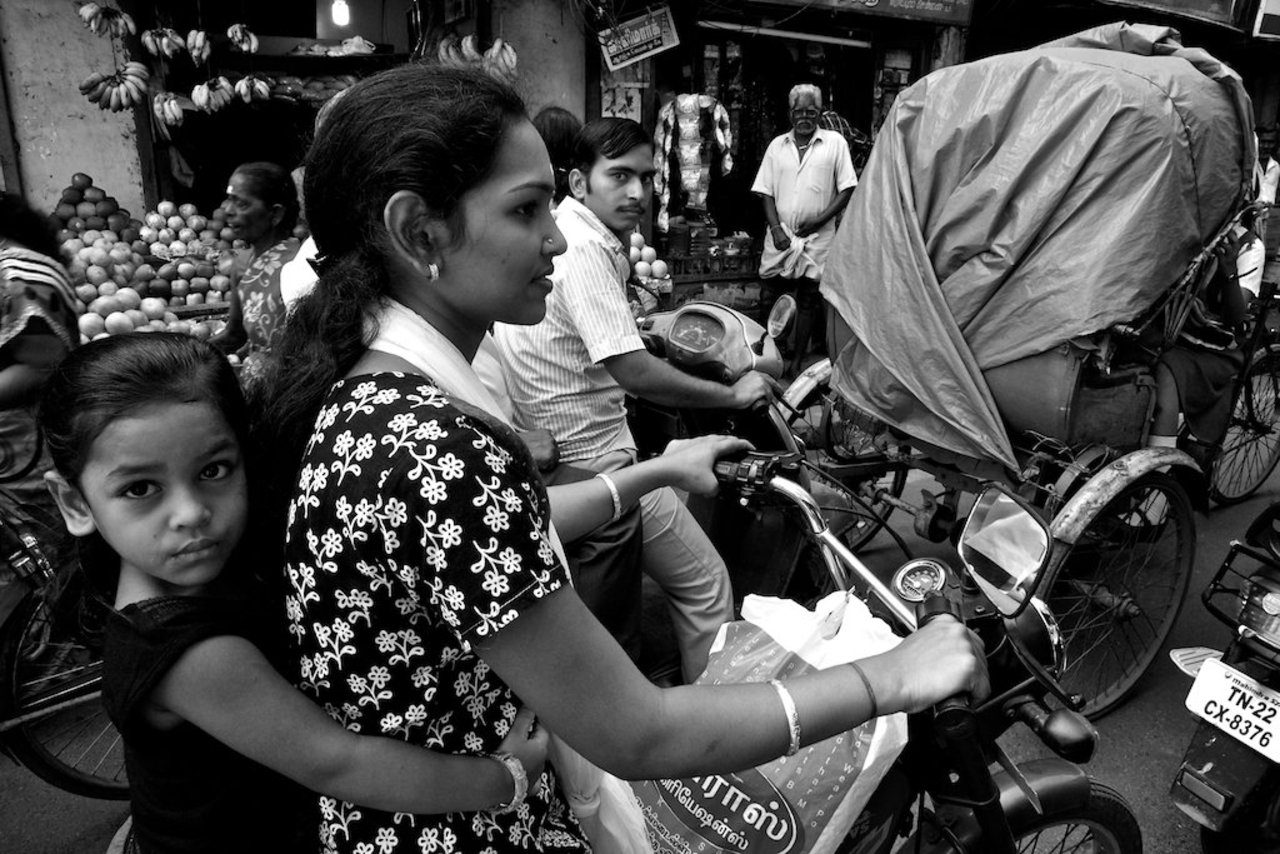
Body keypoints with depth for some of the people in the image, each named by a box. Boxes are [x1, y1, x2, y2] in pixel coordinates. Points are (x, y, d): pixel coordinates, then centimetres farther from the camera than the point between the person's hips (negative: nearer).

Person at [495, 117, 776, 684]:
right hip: (590, 461, -10)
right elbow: (633, 371, -28)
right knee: (706, 584, 0)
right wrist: (732, 394, -17)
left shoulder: (559, 232, 10)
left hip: (554, 452, 10)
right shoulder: (585, 249, -22)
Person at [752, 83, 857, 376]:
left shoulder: (835, 142, 2)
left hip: (817, 238, -2)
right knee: (770, 298, 3)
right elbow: (766, 192, 7)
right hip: (780, 236, 2)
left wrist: (819, 221, -11)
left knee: (808, 301, 3)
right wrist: (776, 228, -7)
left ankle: (797, 362, 12)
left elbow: (847, 190, -1)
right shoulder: (777, 145, 9)